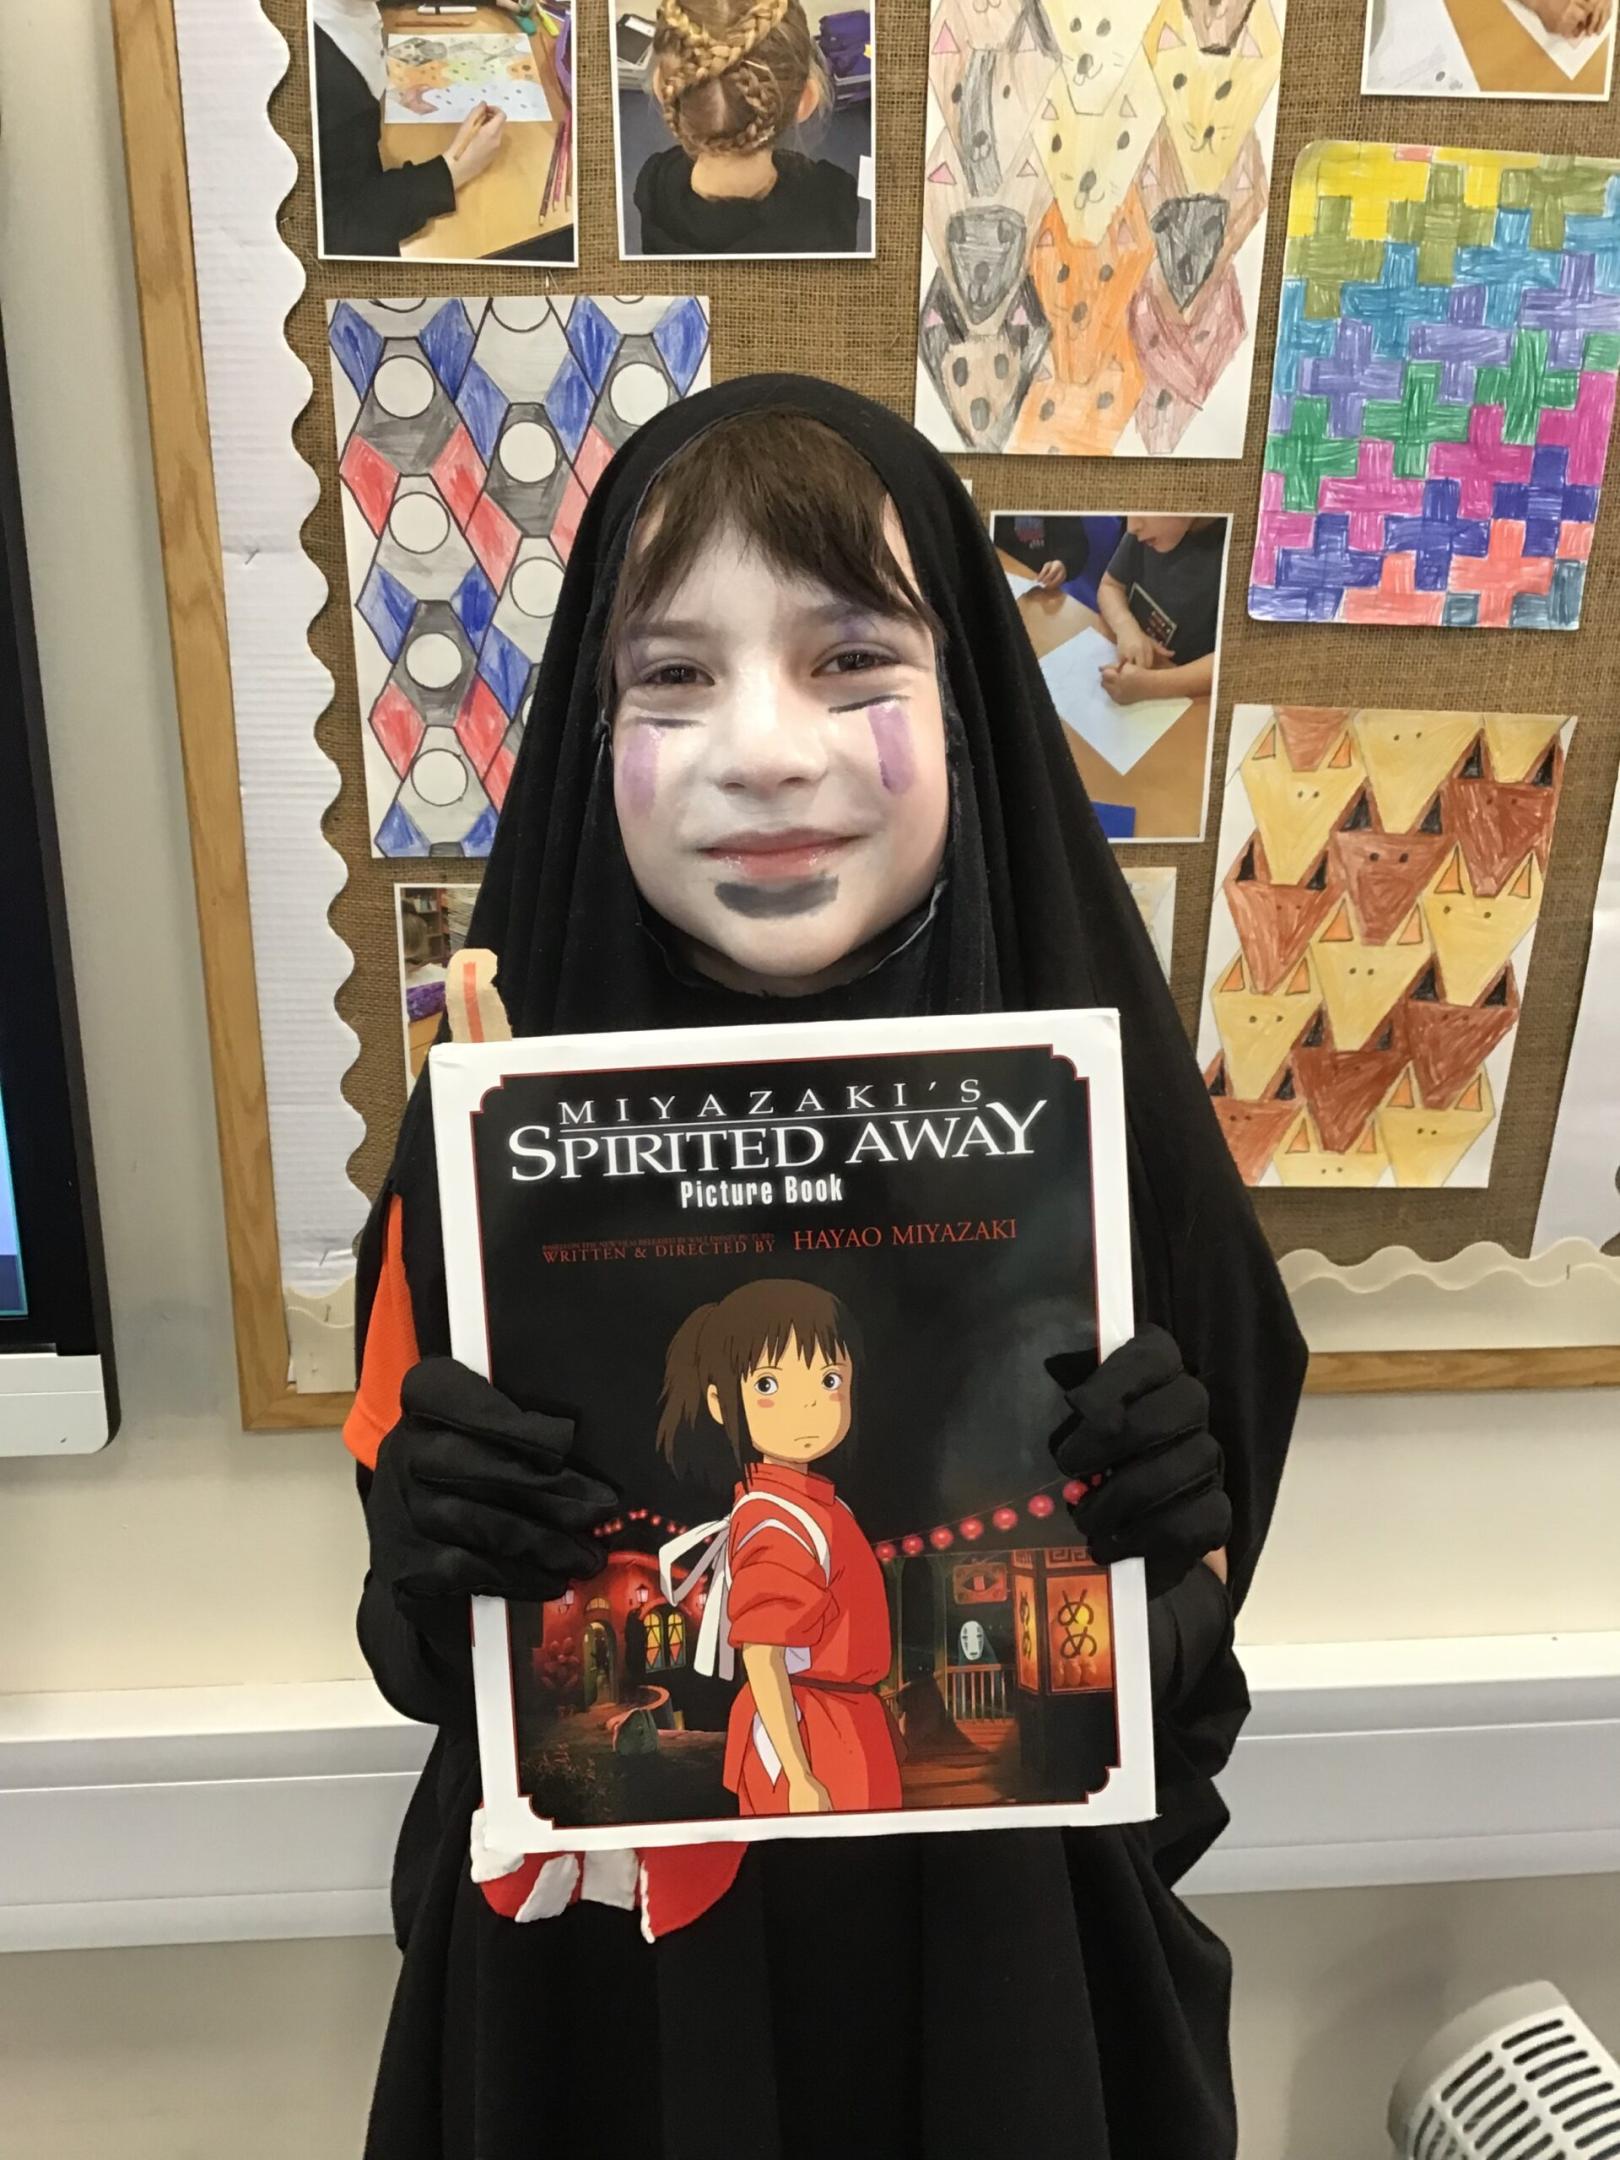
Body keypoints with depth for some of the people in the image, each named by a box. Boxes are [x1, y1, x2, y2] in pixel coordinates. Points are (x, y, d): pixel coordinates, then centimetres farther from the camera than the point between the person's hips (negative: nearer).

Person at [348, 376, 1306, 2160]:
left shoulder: (1094, 1098, -18)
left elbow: (1179, 1658, -6)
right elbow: (420, 1643, -6)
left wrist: (1156, 1567, -28)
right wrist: (437, 1557, -28)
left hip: (1005, 1947, 0)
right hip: (601, 1980, 1)